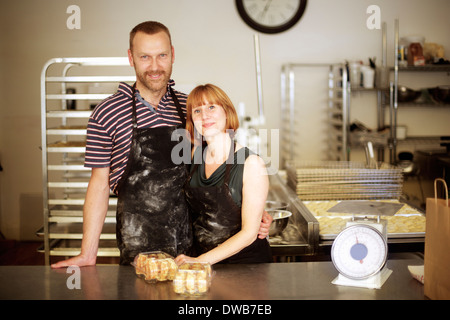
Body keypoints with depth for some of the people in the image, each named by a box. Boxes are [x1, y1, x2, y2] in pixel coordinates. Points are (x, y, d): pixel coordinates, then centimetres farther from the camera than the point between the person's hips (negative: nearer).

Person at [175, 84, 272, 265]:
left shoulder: (251, 164, -10)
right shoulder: (196, 155, 5)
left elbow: (249, 233, -11)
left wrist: (201, 261, -16)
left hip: (247, 264, -4)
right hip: (204, 261, 4)